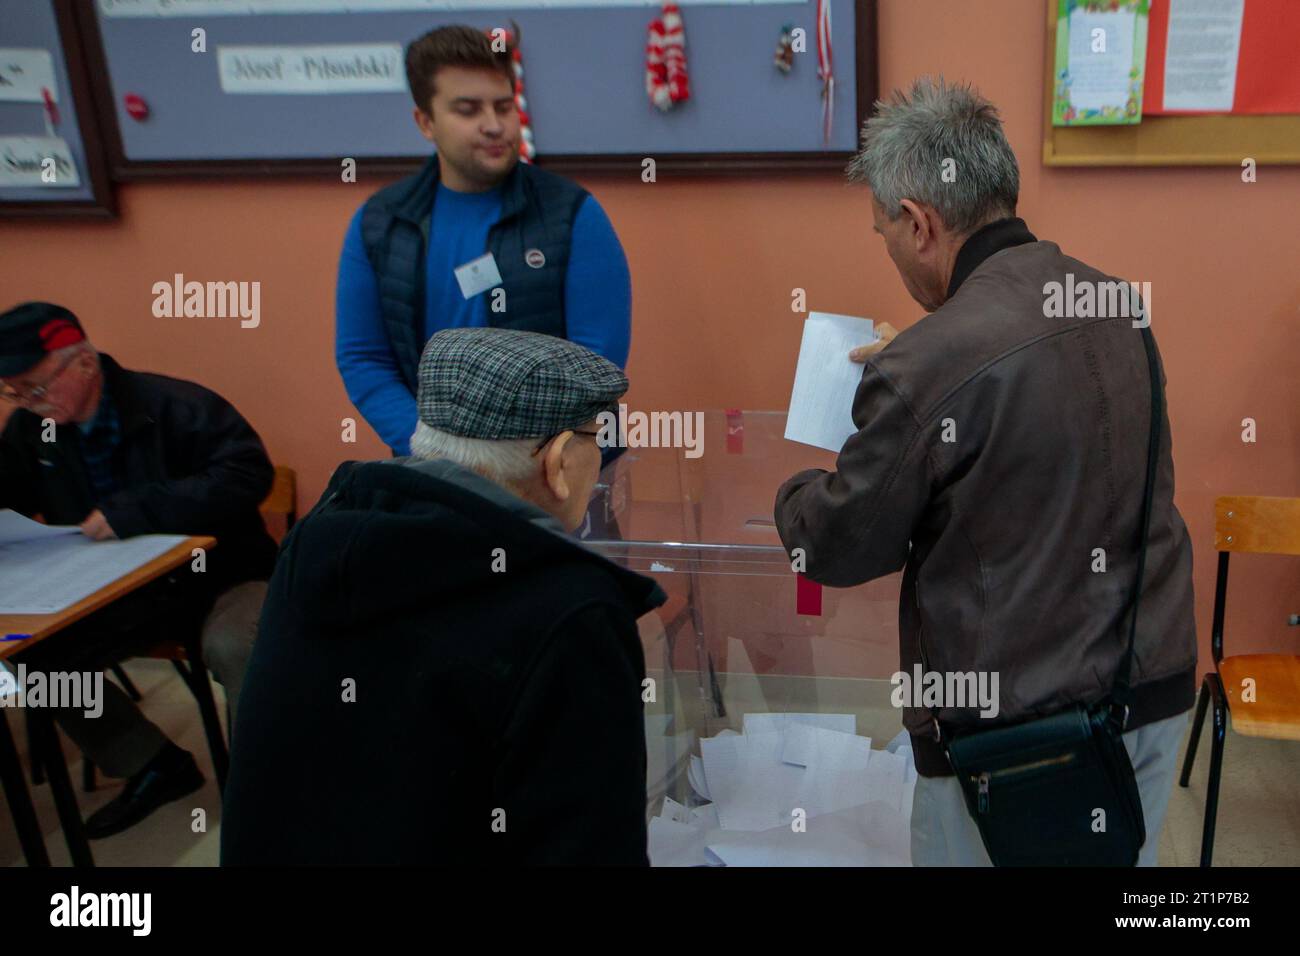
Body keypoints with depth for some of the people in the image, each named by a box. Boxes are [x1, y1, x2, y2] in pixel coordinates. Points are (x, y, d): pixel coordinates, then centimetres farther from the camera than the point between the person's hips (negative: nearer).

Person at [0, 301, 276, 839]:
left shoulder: (175, 406, -19)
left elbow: (248, 474, -31)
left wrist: (133, 512, -35)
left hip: (220, 573, -6)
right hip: (126, 590, 7)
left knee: (232, 648, -35)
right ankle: (153, 765, 7)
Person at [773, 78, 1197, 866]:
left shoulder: (927, 369, -25)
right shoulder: (1115, 303, -1)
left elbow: (839, 549, -11)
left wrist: (792, 492, 10)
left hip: (1019, 724, -6)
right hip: (1160, 687, 7)